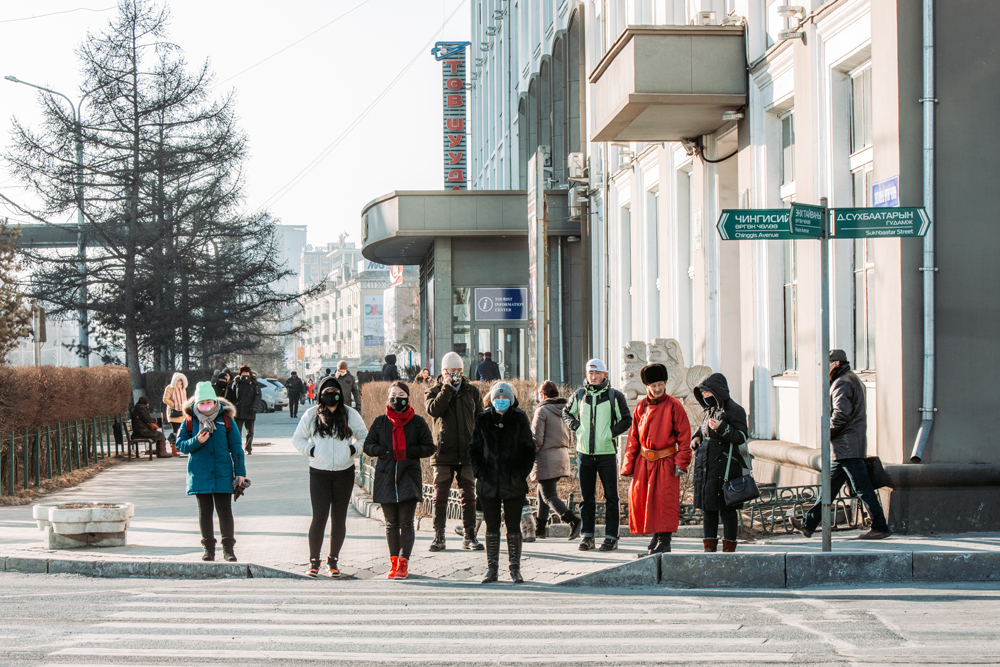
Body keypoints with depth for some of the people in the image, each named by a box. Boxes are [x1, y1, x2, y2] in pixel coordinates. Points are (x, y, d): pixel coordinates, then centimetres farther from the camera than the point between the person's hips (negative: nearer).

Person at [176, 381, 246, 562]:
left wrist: (240, 472, 0)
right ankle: (208, 549, 16)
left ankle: (228, 549, 4)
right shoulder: (189, 420, 2)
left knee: (225, 511, -2)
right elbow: (180, 444, 1)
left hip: (223, 474, -1)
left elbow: (236, 447, 4)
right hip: (200, 475, 1)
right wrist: (197, 441, -19)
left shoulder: (225, 419, 1)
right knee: (205, 512, 8)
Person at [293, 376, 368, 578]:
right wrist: (310, 450, -4)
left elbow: (365, 437, 15)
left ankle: (333, 561, 16)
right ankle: (314, 561, 2)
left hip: (344, 473, 1)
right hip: (319, 473, -1)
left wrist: (354, 449, -3)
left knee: (339, 518, 4)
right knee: (319, 517, -10)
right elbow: (297, 438, 12)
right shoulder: (311, 415, 5)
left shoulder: (350, 414, 6)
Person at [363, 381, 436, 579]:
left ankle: (403, 562, -1)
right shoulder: (380, 422, 8)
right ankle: (394, 562, 14)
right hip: (386, 478, 2)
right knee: (391, 523, 6)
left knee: (406, 523, -6)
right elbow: (368, 445, 13)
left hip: (409, 477, -2)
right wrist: (381, 451, -7)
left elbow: (429, 447, 5)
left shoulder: (417, 422, 3)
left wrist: (409, 452, -11)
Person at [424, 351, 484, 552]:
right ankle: (438, 537, 6)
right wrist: (447, 388, -13)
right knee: (440, 497, 0)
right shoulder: (434, 391, 5)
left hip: (467, 453, 2)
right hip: (443, 453, -2)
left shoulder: (472, 392, 11)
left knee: (469, 496, 4)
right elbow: (433, 409, -18)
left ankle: (470, 537, 10)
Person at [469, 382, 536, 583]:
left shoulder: (519, 419, 1)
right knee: (492, 527, 7)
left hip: (513, 484, -1)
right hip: (489, 483, 1)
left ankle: (515, 569, 11)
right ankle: (492, 569, 13)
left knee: (513, 527, 3)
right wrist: (480, 472, -4)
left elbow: (529, 450, 4)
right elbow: (474, 448, 9)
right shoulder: (483, 420, 5)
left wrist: (521, 473, -6)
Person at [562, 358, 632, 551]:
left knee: (611, 496, 0)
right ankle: (587, 536, 13)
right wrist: (576, 428, 5)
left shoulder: (615, 396, -2)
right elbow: (566, 413, 22)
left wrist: (610, 432, -10)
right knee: (586, 496, 7)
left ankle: (611, 537, 5)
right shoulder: (579, 396, 6)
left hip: (607, 452, -3)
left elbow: (626, 421, 3)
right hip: (584, 453, 3)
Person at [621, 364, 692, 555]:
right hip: (644, 461, 4)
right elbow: (633, 436, 10)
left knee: (665, 499, -7)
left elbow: (684, 435, -5)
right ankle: (655, 533, 19)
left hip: (665, 461, -4)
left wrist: (681, 462, -12)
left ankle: (664, 541, 1)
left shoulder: (674, 406, -6)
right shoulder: (641, 406, 6)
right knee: (638, 496, 2)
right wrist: (628, 465, 7)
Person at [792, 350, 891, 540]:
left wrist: (828, 432, -11)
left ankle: (880, 528, -6)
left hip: (846, 447, -11)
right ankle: (808, 524, 16)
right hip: (845, 448, 11)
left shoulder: (842, 383, -13)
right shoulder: (853, 380, 20)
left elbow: (841, 413, -23)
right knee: (829, 486, 12)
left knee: (862, 487, -8)